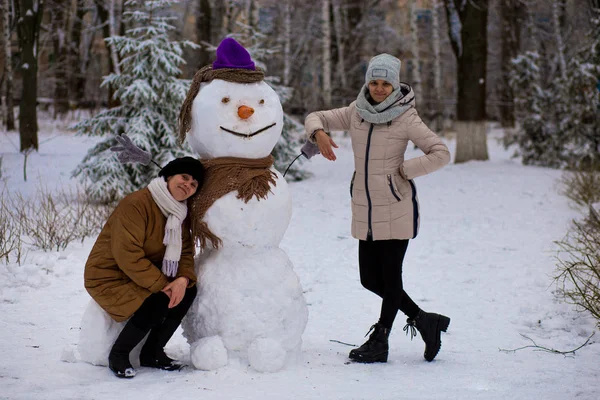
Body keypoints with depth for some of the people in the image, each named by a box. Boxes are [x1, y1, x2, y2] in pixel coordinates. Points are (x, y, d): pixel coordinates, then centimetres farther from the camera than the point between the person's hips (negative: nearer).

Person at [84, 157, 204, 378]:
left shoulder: (180, 213, 4)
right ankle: (118, 354, -7)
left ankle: (152, 352, 3)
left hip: (143, 275, 8)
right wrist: (162, 284, -28)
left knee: (188, 290, -11)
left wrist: (184, 279, -23)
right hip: (109, 277, -8)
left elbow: (185, 252, -1)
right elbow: (128, 256, -28)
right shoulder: (136, 204, -23)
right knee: (158, 301, -28)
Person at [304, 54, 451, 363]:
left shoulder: (405, 118, -9)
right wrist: (319, 132, -9)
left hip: (396, 209, -6)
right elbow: (316, 118, 13)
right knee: (370, 279, 9)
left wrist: (402, 170, -13)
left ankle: (379, 341, 13)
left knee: (390, 276, 1)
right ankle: (423, 320, 23)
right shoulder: (356, 113, 6)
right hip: (365, 210, 6)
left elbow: (441, 154, -12)